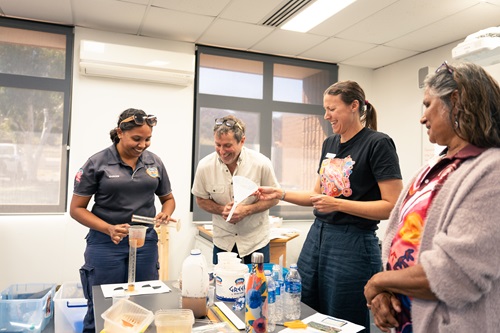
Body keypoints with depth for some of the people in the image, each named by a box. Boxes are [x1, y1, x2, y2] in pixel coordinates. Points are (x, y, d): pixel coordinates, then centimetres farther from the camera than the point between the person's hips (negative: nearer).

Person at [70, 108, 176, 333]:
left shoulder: (155, 163, 3)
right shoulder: (97, 163, -7)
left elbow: (168, 198, 14)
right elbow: (76, 209, -4)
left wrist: (165, 213, -9)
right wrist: (109, 229, -19)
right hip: (106, 243, -3)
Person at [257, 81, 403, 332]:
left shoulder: (378, 144, -11)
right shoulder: (329, 143, 11)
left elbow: (392, 207, -16)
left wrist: (338, 204, -21)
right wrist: (280, 194, 6)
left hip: (353, 244, -7)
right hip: (317, 236, 7)